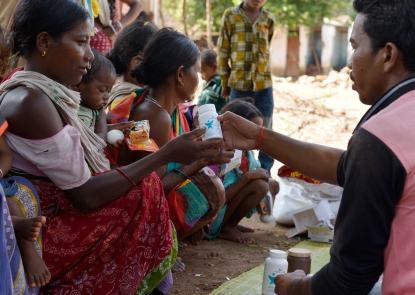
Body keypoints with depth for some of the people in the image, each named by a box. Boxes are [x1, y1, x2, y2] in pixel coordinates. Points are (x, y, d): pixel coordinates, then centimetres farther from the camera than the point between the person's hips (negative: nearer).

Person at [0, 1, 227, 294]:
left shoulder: (37, 90, 6)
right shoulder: (30, 101, -23)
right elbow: (85, 196, -23)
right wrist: (166, 155, -21)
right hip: (39, 236, -9)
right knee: (145, 193, -10)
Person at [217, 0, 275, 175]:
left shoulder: (269, 19, 5)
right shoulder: (230, 16, -2)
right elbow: (223, 52, 1)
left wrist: (260, 75, 11)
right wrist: (225, 84, 2)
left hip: (264, 84, 2)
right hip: (239, 84, -2)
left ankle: (265, 172, 19)